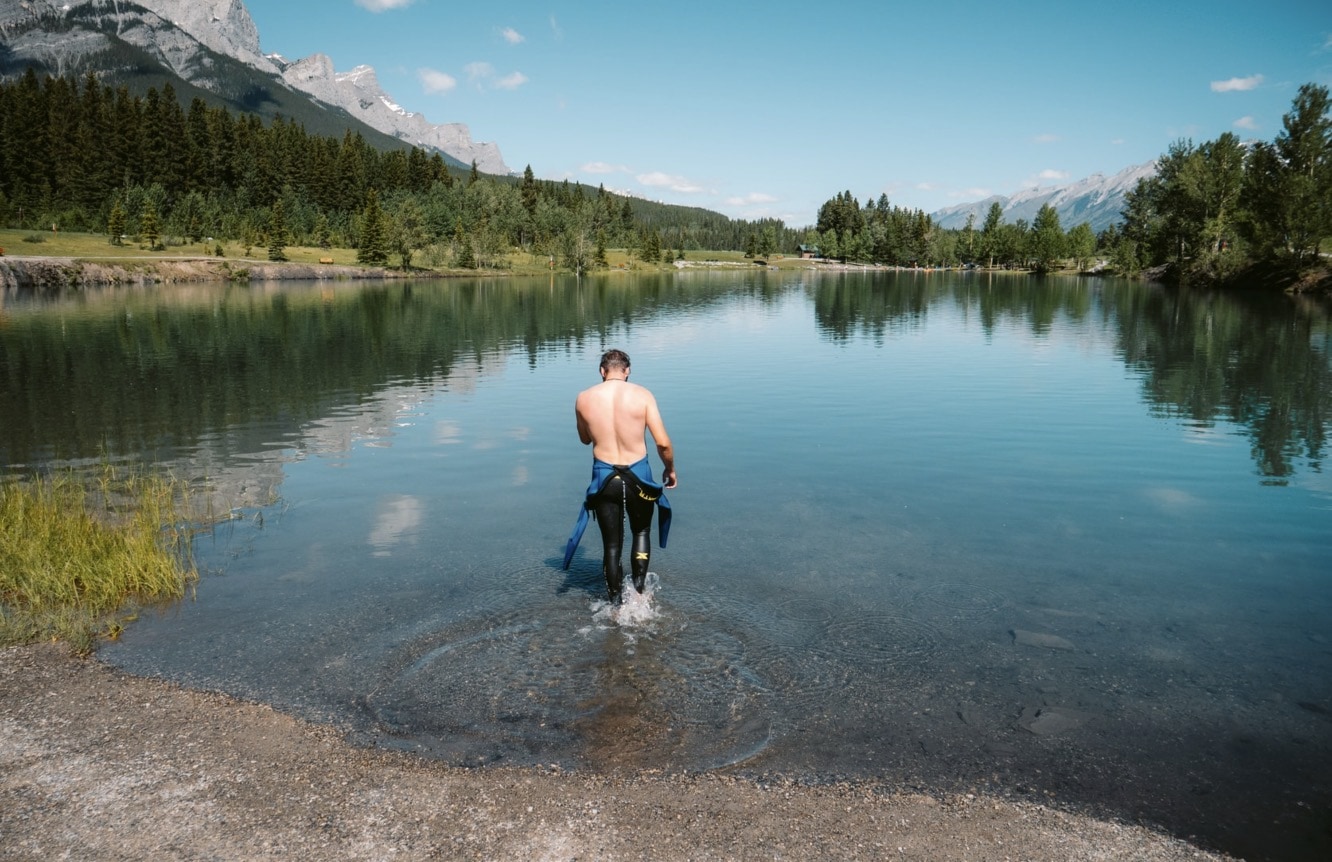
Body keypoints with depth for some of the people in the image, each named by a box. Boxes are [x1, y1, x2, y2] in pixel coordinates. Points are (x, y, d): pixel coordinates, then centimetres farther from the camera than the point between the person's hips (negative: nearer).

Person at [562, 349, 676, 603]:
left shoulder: (584, 399, -3)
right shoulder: (642, 395, -9)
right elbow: (663, 442, -10)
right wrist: (670, 469, 7)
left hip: (604, 477, 1)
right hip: (638, 475, -1)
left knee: (612, 544, 15)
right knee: (641, 532, 25)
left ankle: (616, 601, 21)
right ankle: (639, 589, 16)